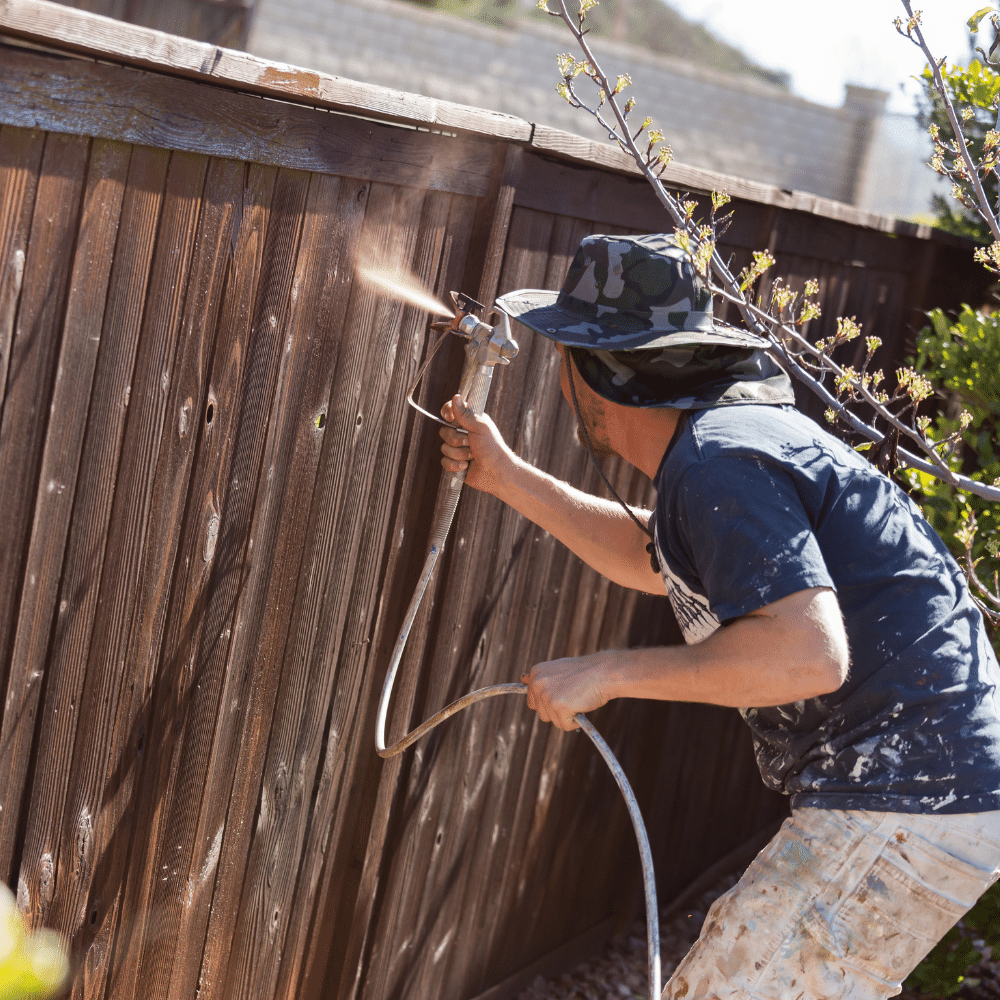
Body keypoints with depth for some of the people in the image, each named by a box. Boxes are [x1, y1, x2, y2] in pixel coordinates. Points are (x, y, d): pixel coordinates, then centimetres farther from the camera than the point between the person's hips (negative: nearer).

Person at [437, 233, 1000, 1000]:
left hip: (906, 812, -11)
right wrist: (509, 478, 24)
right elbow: (651, 561, 28)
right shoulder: (730, 426, 13)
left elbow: (808, 652, -30)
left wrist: (607, 672, -21)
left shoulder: (718, 464, -19)